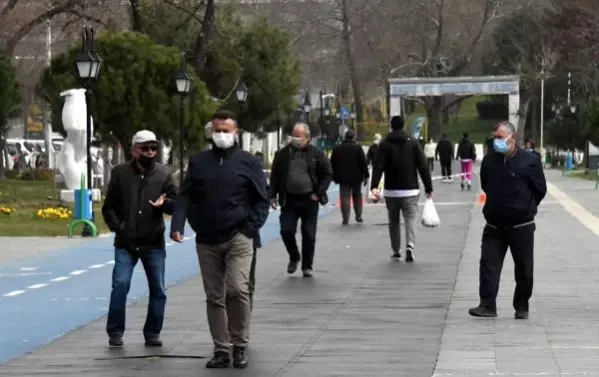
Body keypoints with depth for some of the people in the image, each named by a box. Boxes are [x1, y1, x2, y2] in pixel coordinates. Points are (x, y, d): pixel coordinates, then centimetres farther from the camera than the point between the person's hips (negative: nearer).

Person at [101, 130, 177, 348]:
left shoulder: (164, 173, 4)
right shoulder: (120, 173, 3)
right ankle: (115, 332, 0)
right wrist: (117, 227, -6)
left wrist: (164, 203, -19)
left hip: (154, 242, 2)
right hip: (125, 243, -1)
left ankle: (152, 333, 17)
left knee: (158, 290, 5)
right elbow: (109, 206, 7)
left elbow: (175, 204, 3)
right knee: (120, 285, -10)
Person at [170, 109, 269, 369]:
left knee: (237, 289, -17)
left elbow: (261, 199, 3)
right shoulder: (198, 162, 9)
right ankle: (221, 350, 13)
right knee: (214, 297, 6)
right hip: (207, 241, 3)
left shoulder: (248, 162, 2)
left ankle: (240, 345, -1)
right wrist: (177, 225, -8)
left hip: (238, 239, -3)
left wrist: (251, 228, -8)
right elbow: (186, 197, 7)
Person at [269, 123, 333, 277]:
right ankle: (294, 258, 19)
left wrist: (319, 193, -6)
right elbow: (275, 176, 9)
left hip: (309, 200, -1)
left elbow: (328, 173, 2)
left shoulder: (316, 154, -1)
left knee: (309, 235, 3)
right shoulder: (283, 154, 3)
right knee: (286, 231, -6)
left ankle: (307, 266, 16)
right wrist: (273, 195, 2)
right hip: (289, 200, 1)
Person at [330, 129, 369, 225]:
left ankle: (345, 219, -7)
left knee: (345, 198, -1)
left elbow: (333, 164, 6)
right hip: (356, 177, -1)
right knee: (357, 196, 17)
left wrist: (335, 177, 13)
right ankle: (358, 216, 14)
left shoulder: (337, 149, 3)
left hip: (343, 177, 1)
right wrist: (366, 175, 0)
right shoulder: (357, 148, -5)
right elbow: (363, 163, -6)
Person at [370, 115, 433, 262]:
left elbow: (378, 166, -12)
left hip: (391, 191, 0)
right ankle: (410, 246, -26)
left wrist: (374, 186, -21)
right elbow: (423, 166, -1)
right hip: (410, 190, 0)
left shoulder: (385, 144, -1)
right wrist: (429, 188, 2)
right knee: (411, 219, -3)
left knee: (394, 221, 15)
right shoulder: (413, 143, 2)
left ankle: (396, 251, 18)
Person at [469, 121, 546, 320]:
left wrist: (525, 208, 6)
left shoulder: (529, 161, -9)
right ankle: (487, 305, -6)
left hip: (521, 226, -3)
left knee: (524, 269, 6)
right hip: (494, 225, 3)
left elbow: (540, 189, -1)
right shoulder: (489, 161, 2)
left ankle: (522, 307, 20)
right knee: (488, 265, -6)